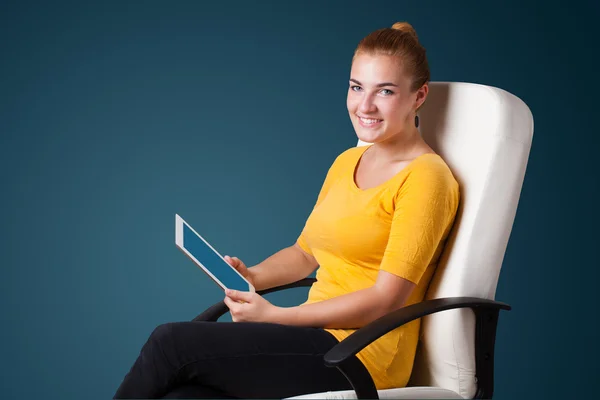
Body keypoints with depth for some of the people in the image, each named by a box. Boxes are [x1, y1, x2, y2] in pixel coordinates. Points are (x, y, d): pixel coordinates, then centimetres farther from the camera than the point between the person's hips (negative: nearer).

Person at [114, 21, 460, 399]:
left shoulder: (425, 176, -9)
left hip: (359, 355, -6)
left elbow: (386, 299, -14)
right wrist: (251, 276, 2)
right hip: (319, 338, 6)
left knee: (171, 342, -17)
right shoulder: (346, 162, 16)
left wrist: (275, 316, -17)